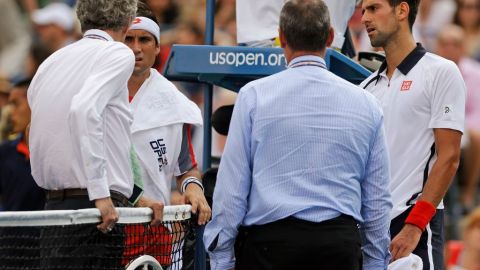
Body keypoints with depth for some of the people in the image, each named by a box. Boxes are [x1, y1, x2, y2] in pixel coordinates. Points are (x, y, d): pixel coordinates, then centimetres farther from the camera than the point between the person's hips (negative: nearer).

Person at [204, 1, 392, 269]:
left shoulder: (254, 96, -1)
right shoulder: (366, 103, 8)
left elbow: (231, 189, -1)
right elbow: (378, 200, 11)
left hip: (268, 242, -2)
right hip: (341, 245, 2)